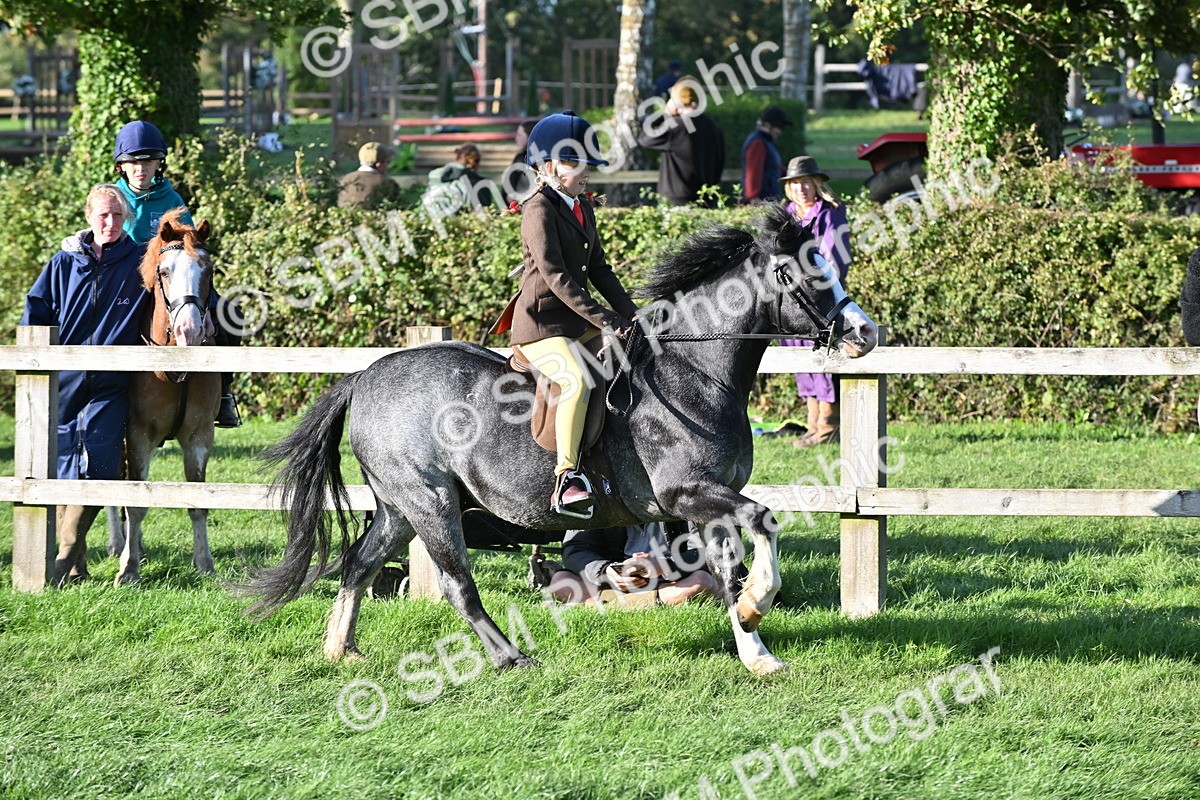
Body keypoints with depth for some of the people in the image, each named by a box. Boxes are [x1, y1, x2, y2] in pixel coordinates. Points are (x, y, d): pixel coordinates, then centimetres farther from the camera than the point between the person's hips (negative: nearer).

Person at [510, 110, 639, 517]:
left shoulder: (583, 209, 16)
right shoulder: (540, 211, -13)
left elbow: (598, 269, 19)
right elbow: (555, 276, -20)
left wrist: (630, 314, 5)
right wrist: (605, 320, -24)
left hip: (578, 322, 10)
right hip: (541, 325, -10)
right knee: (577, 380, -32)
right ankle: (566, 478, -33)